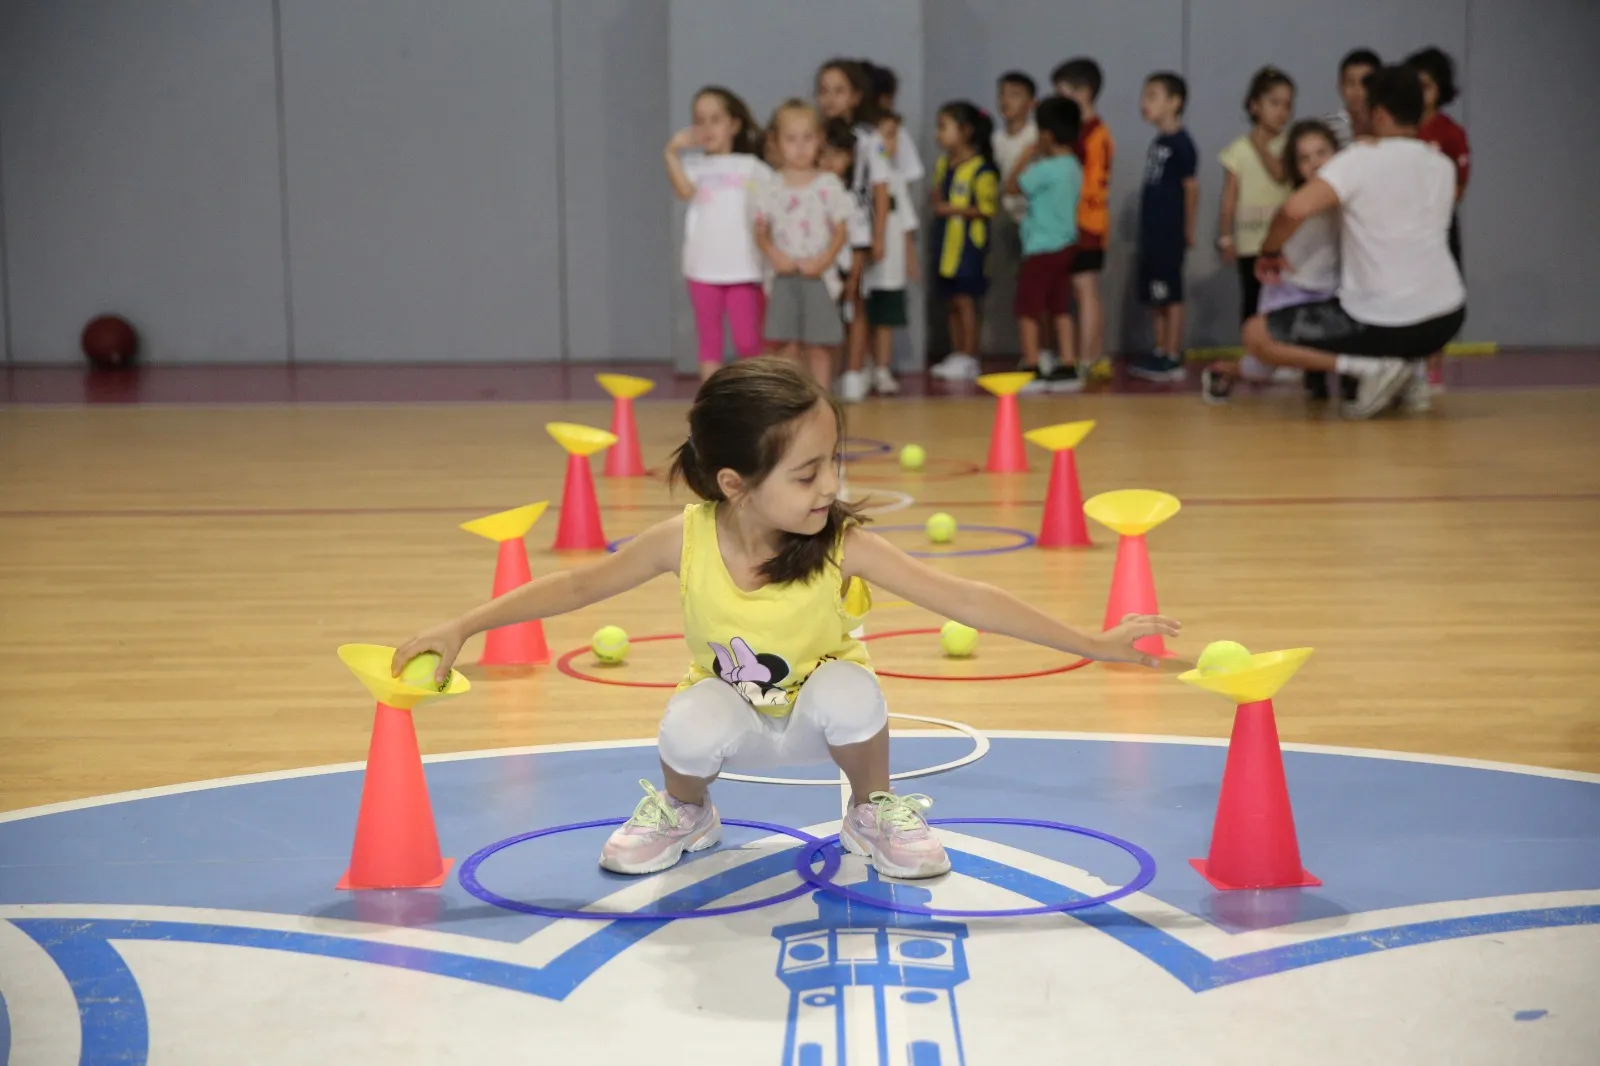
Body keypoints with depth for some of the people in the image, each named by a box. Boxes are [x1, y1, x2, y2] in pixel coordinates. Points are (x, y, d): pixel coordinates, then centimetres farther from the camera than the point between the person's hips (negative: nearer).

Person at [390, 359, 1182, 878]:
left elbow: (965, 600, -28)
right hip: (734, 719, 0)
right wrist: (460, 630, -19)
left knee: (849, 694, -34)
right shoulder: (686, 540, -25)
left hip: (814, 717, 0)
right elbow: (576, 586, -14)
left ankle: (873, 812, -1)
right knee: (694, 725, -34)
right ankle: (683, 812, 3)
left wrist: (1095, 645, -31)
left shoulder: (842, 544, -27)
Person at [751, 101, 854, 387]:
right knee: (788, 344, 1)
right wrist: (775, 255, -12)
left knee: (819, 345, 1)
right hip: (785, 277, 1)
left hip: (818, 276, -1)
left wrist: (823, 261, -14)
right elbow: (761, 232, 6)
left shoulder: (828, 184, -1)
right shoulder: (771, 188, 3)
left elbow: (839, 231, 0)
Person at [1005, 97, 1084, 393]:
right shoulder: (1074, 167, 7)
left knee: (1027, 310, 0)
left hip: (1042, 249, -8)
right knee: (1060, 309, 11)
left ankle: (1032, 369, 0)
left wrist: (1026, 158, -1)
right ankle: (1068, 369, 11)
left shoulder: (1046, 169, -19)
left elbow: (1012, 186, -11)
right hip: (1065, 245, 8)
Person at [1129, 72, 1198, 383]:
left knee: (1170, 295, -4)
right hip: (1152, 232, 9)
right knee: (1154, 297, 12)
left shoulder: (1180, 143, -12)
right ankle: (1159, 353, 19)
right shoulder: (1158, 142, 13)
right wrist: (1145, 227, 12)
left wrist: (1188, 229, -9)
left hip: (1170, 233, -9)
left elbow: (1191, 186, -12)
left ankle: (1173, 359, 0)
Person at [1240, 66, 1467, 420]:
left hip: (1382, 323, -6)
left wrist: (1269, 252, -5)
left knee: (1256, 335, 4)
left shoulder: (1360, 159, -12)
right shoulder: (1443, 167, 6)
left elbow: (1295, 209, -24)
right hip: (1446, 318, 6)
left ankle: (1372, 367, -8)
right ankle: (1412, 377, 15)